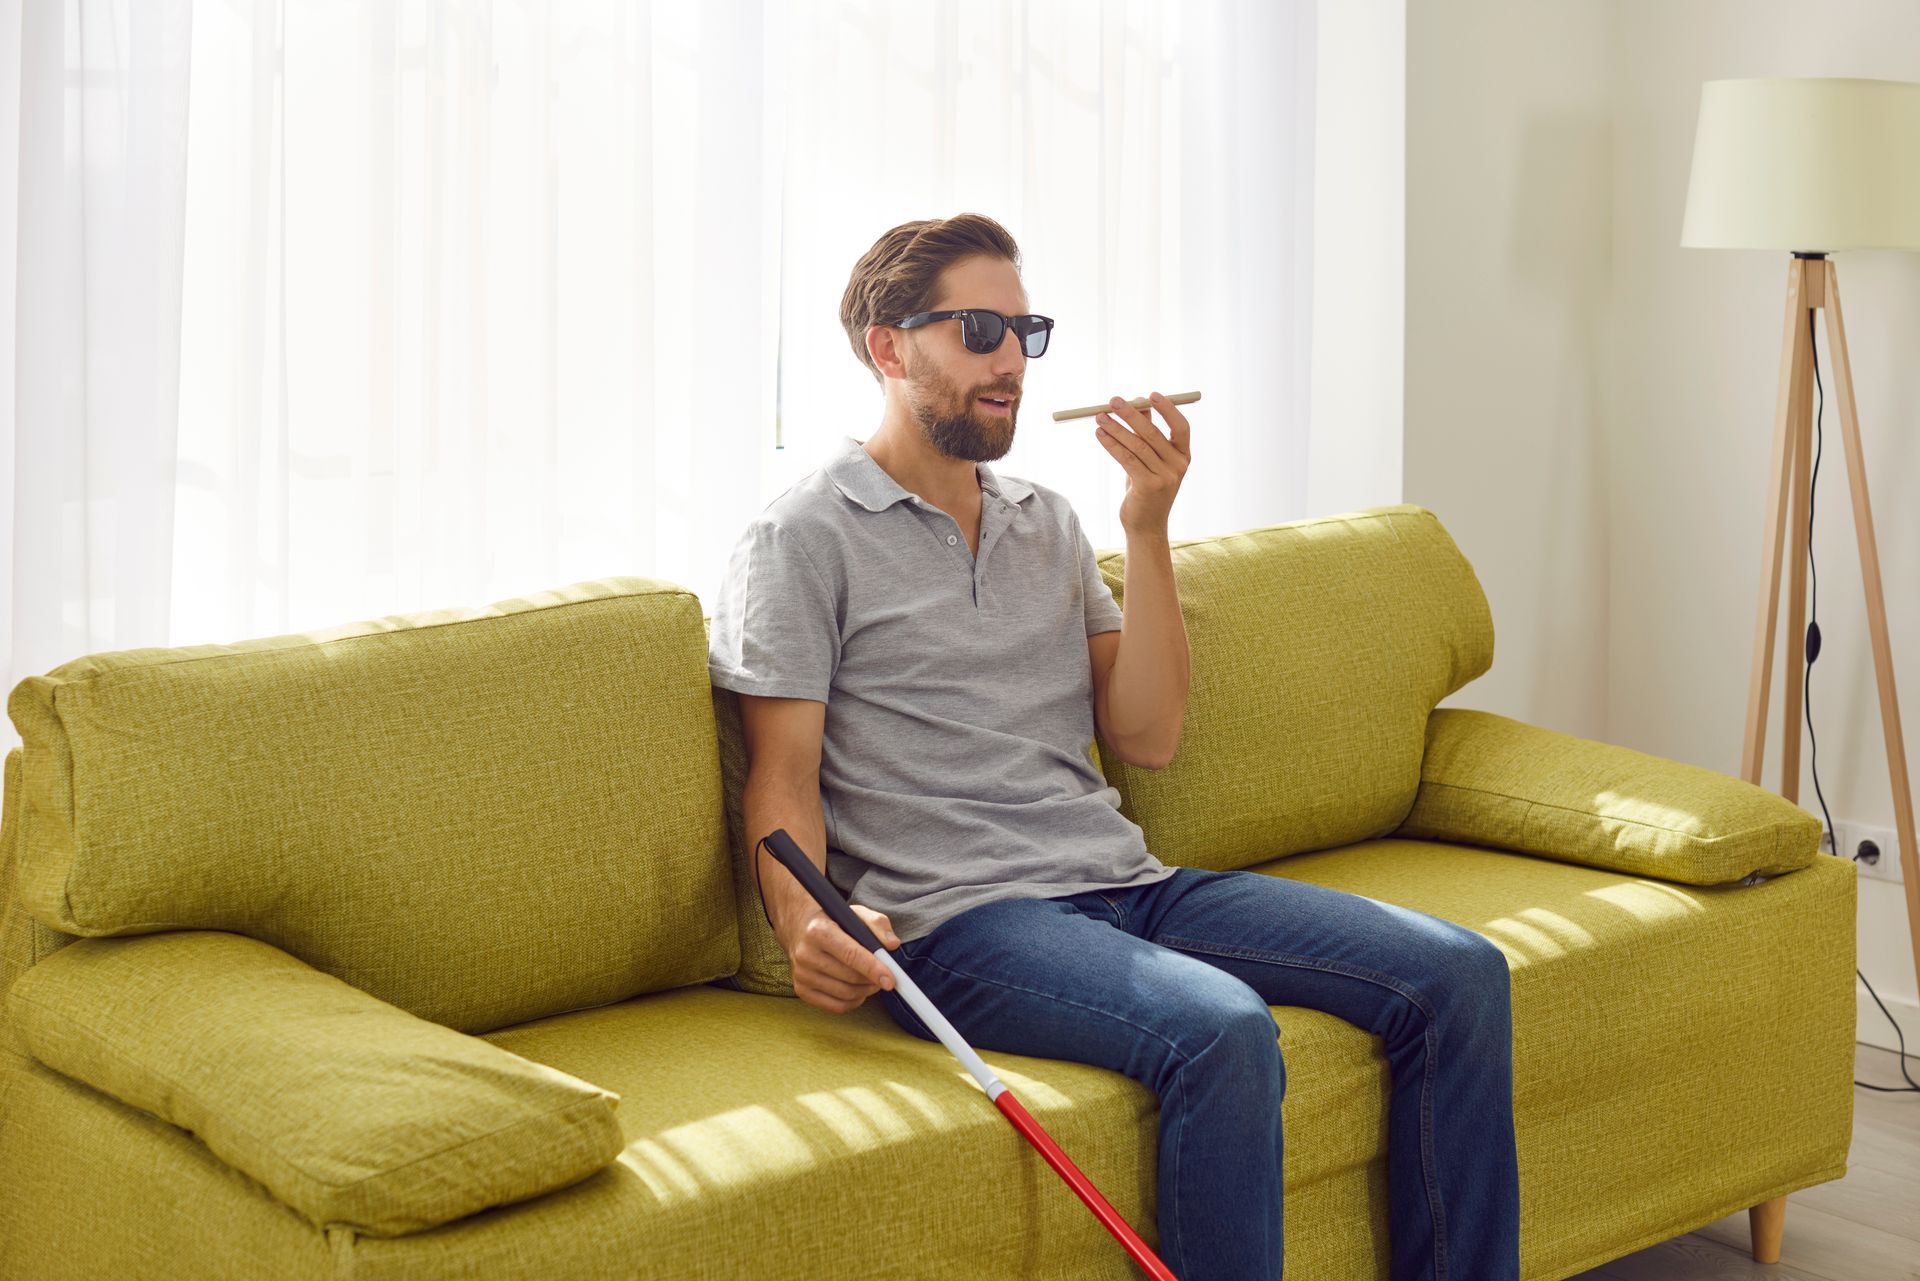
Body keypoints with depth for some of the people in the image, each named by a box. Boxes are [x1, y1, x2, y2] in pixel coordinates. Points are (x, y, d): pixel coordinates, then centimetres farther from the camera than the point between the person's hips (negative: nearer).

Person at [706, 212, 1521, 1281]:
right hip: (959, 920, -6)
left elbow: (1147, 739, 10)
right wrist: (805, 924, -24)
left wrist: (1148, 528, 2)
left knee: (1458, 972, -8)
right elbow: (783, 779, -3)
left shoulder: (1048, 522, 20)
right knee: (1221, 1029, -35)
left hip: (1126, 882, 7)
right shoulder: (805, 536, 2)